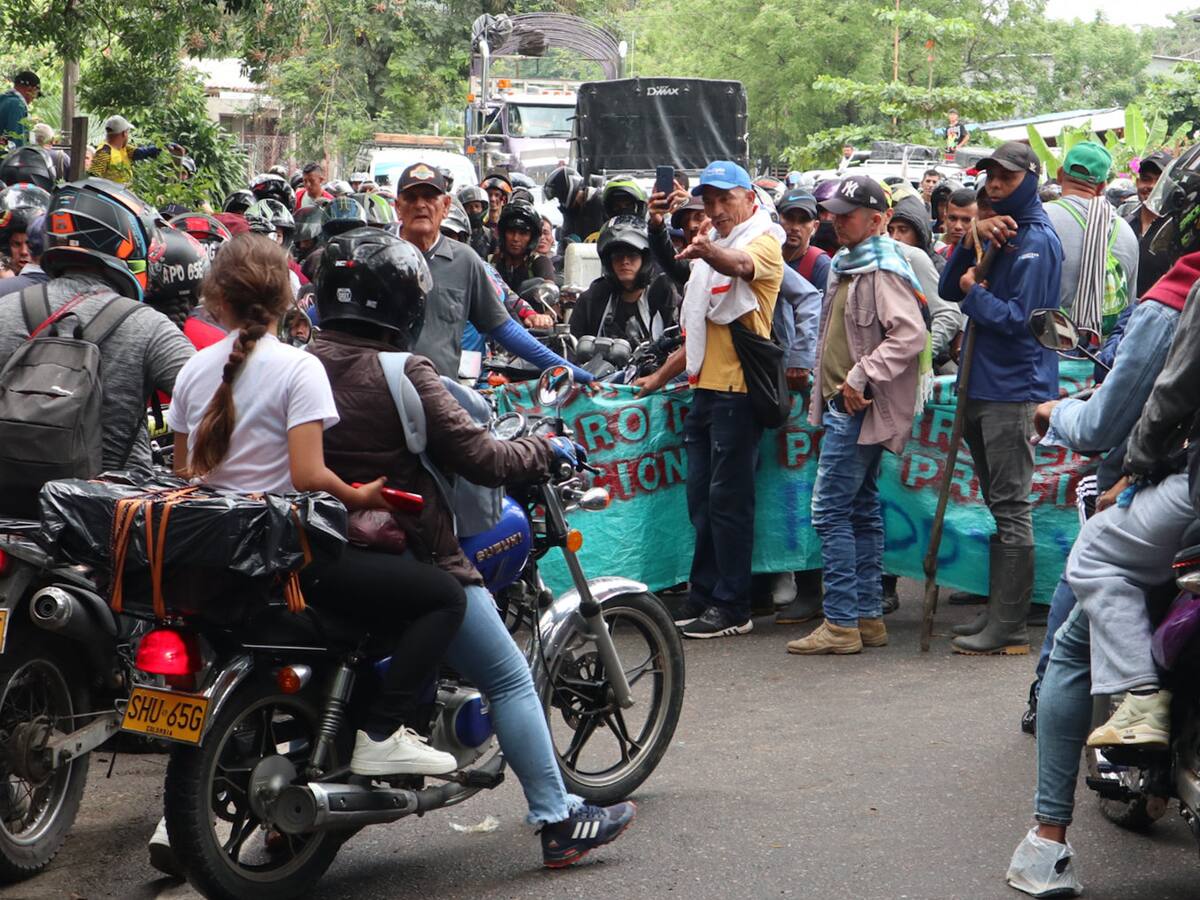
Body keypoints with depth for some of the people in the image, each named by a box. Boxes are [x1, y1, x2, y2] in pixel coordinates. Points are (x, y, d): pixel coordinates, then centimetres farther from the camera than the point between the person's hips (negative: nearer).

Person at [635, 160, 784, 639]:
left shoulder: (763, 242, -5)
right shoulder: (712, 249, 23)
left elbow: (741, 264, -32)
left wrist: (711, 252, -52)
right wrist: (661, 376, 29)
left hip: (738, 389, -9)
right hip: (705, 387, 9)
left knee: (728, 499, -7)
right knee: (701, 499, 10)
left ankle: (731, 607, -3)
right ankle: (702, 597, 16)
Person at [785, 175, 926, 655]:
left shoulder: (883, 271, -14)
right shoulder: (846, 266, 17)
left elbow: (910, 335, -26)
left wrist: (861, 378, -25)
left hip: (860, 411, -11)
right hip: (843, 405, 11)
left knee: (830, 510, -12)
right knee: (861, 510, 12)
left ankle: (840, 623, -10)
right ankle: (868, 617, 17)